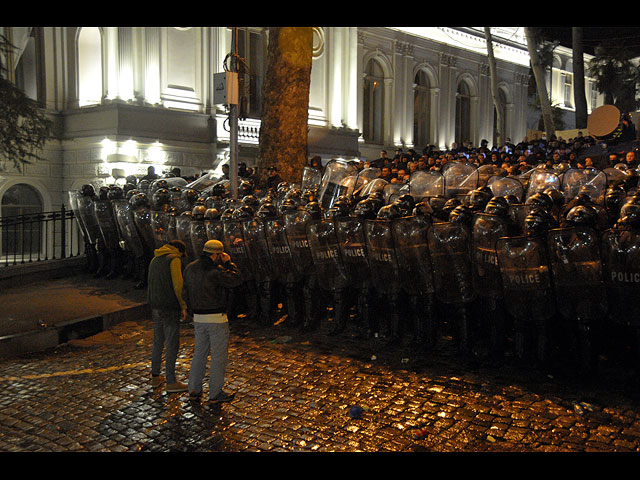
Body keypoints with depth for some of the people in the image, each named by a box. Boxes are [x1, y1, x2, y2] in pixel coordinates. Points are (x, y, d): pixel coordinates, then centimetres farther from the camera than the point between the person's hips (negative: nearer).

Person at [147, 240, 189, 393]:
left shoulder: (155, 259, 16)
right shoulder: (174, 259, -11)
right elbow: (178, 285, -17)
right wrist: (183, 307, -11)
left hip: (156, 307, 8)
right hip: (170, 308, -8)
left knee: (158, 341, 19)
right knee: (172, 344, -3)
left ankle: (155, 376, 27)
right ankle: (171, 382, 1)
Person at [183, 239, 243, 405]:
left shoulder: (190, 268, 3)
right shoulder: (215, 271, -20)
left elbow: (185, 293, 10)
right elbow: (237, 280, -9)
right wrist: (229, 262, 0)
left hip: (199, 318, 7)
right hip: (217, 319, -7)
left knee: (200, 353, 18)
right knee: (219, 355, 4)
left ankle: (194, 390, 22)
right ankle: (215, 394, 10)